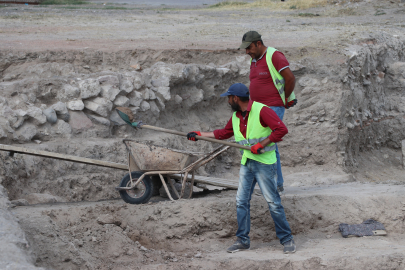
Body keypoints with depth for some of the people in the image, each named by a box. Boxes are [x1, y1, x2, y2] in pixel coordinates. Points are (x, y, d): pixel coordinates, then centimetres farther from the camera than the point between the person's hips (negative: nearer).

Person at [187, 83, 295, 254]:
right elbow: (224, 133, 26)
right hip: (246, 163, 8)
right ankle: (243, 240, 13)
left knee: (273, 202, -7)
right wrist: (200, 134, 24)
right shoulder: (235, 117, 11)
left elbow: (281, 129, -21)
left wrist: (261, 144, -21)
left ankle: (287, 239, 1)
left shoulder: (261, 110, -15)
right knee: (241, 202, 5)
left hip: (264, 163, -8)